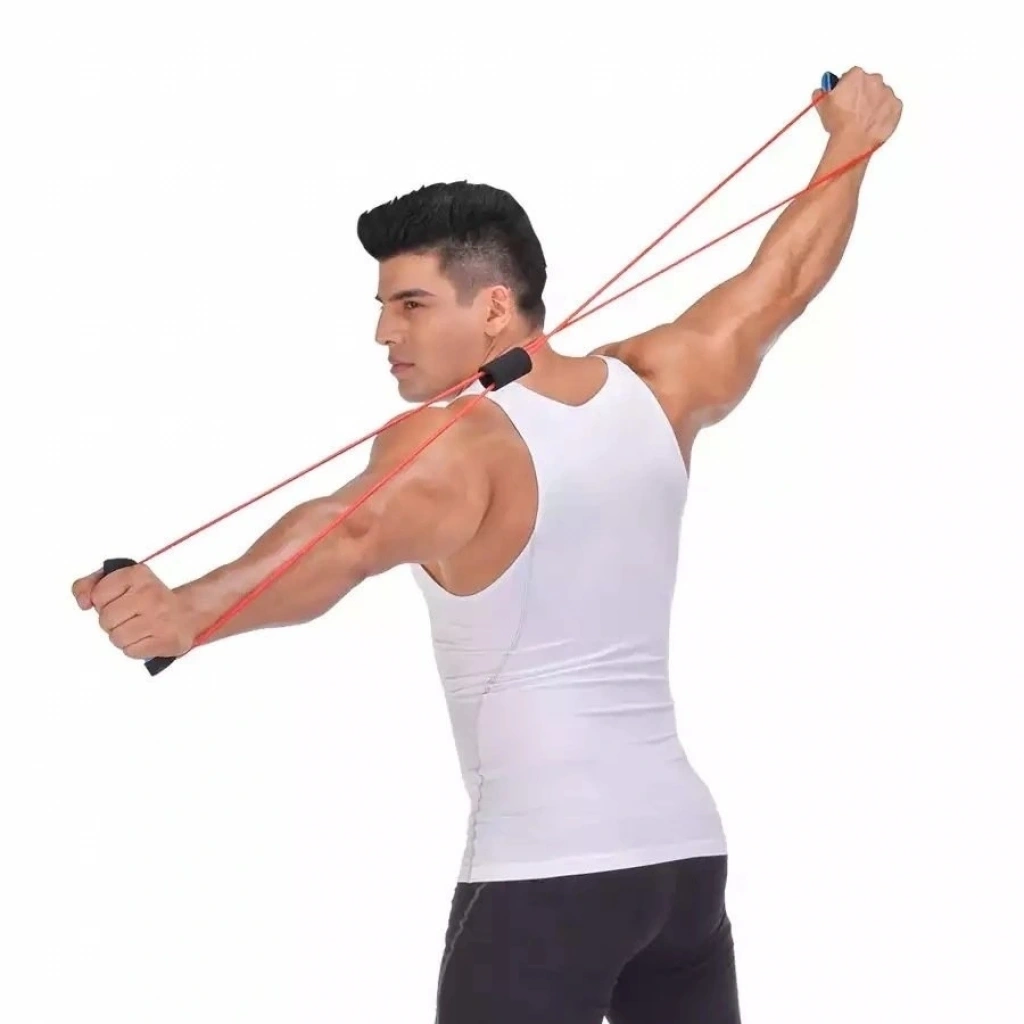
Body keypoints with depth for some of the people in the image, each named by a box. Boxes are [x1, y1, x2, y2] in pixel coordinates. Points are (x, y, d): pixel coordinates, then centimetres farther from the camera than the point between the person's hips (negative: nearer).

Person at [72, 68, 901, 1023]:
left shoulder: (454, 447, -14)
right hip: (685, 846, 7)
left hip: (548, 870, -7)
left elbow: (347, 537, -35)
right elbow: (780, 281, 22)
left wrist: (184, 612, -53)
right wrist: (852, 141, 39)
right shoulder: (657, 389, 7)